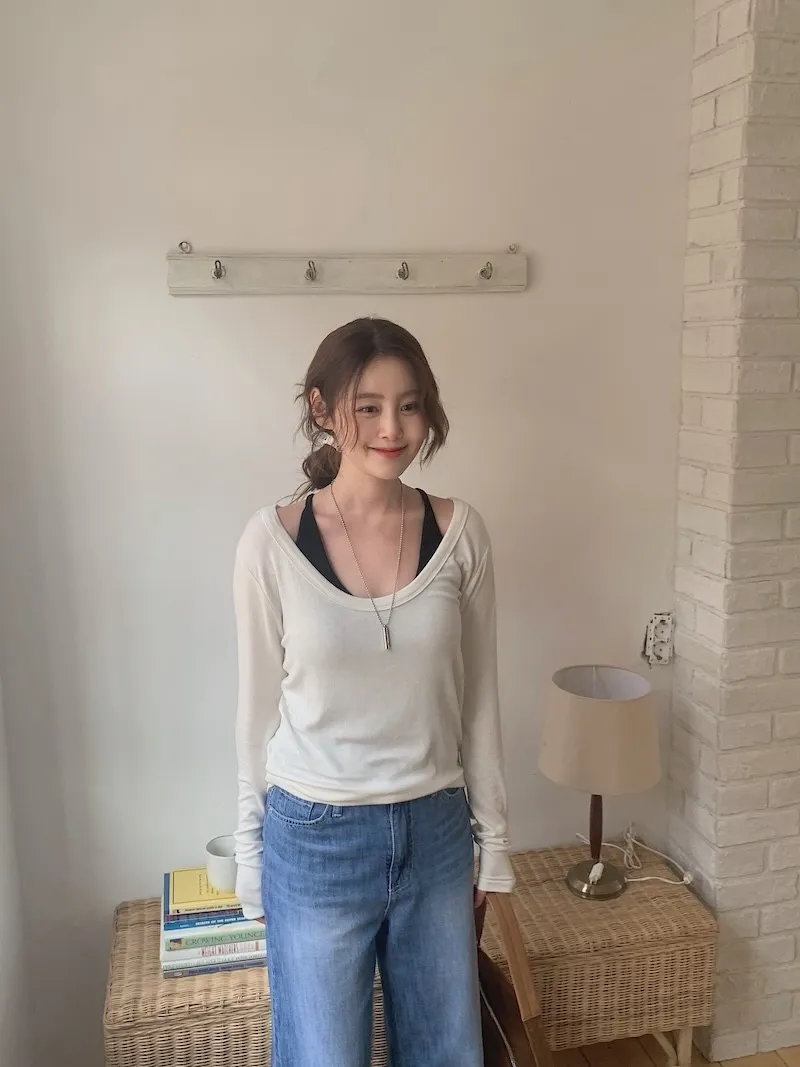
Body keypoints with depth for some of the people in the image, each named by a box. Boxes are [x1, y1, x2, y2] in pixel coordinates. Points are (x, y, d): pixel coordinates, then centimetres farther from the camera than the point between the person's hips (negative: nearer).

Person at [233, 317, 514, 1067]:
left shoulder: (459, 534, -6)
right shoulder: (272, 541, -13)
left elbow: (477, 699, 1)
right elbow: (258, 707, -4)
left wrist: (492, 837, 6)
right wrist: (250, 852, 2)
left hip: (435, 833, 3)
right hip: (316, 839, -2)